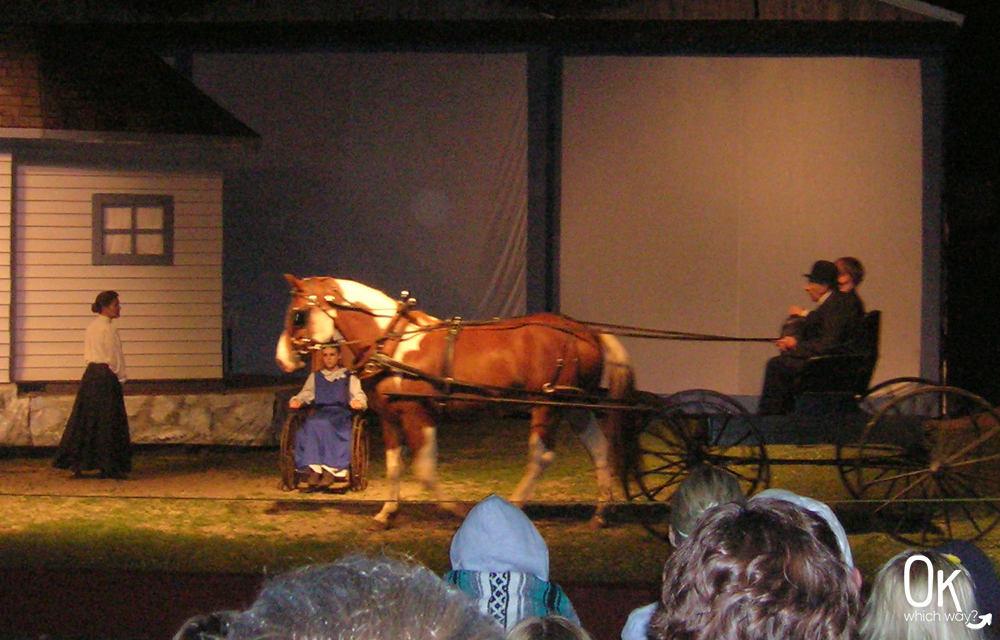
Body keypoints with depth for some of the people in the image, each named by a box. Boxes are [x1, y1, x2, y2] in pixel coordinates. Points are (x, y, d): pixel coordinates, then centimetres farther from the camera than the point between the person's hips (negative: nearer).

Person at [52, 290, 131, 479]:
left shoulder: (92, 327, 13)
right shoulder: (108, 329, -13)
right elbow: (115, 357, -14)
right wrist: (120, 377, -2)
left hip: (90, 375, 8)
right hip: (106, 376, -8)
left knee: (85, 421, 9)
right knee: (108, 422, -4)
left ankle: (76, 464, 9)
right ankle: (109, 467, -2)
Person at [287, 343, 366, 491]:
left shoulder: (349, 377, 22)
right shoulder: (315, 377, 30)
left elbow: (359, 396, 7)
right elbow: (305, 394, 18)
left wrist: (358, 402, -18)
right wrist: (297, 401, -6)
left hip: (342, 414, -2)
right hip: (320, 413, 2)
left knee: (326, 424, -37)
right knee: (312, 425, -35)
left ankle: (330, 471, -44)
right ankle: (314, 471, -45)